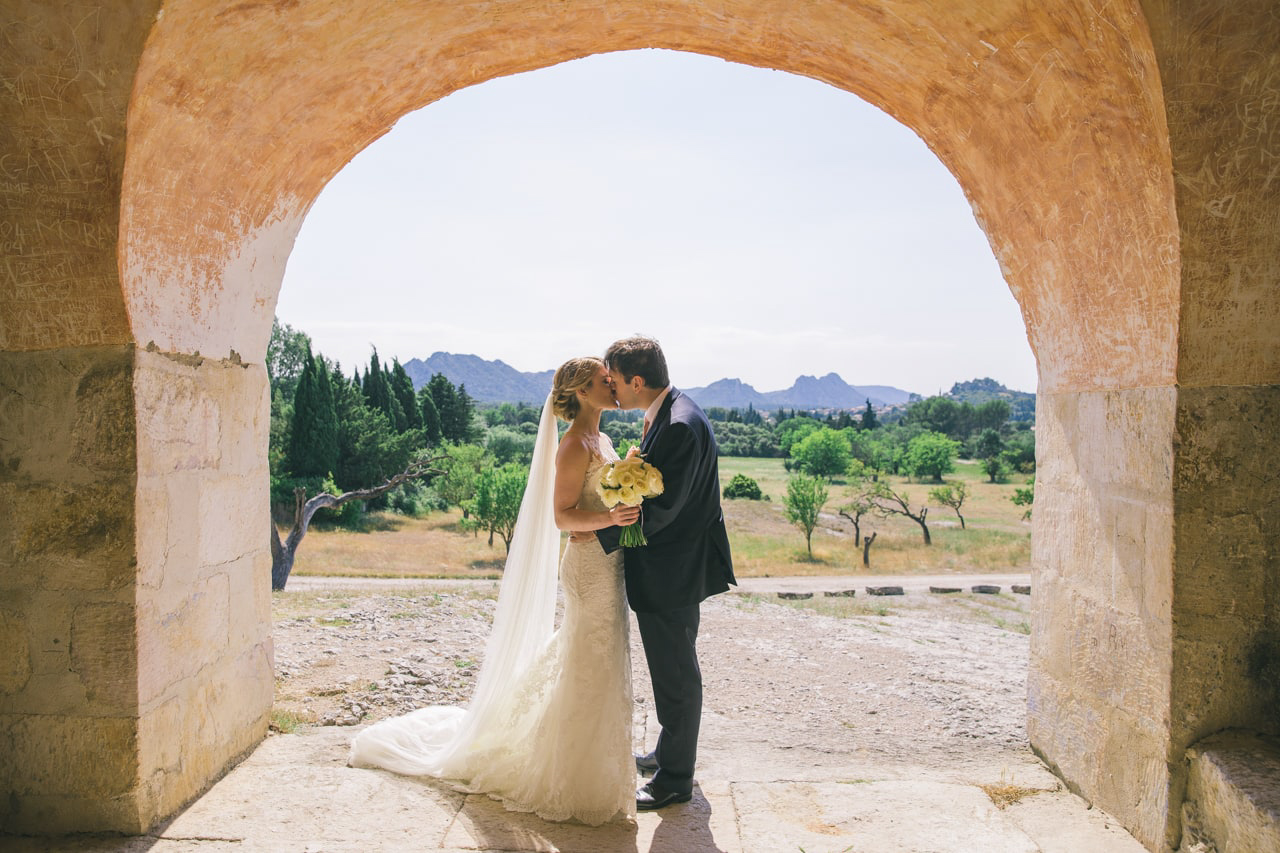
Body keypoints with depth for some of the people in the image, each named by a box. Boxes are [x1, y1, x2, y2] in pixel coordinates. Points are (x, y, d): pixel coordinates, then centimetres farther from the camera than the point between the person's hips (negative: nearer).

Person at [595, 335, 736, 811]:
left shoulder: (681, 426, -26)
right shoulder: (666, 415, 6)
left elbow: (661, 508, -26)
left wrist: (601, 535, -19)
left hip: (671, 573, -10)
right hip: (667, 567, 10)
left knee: (676, 677, 6)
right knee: (673, 671, 24)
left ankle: (675, 779, 22)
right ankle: (671, 751, 42)